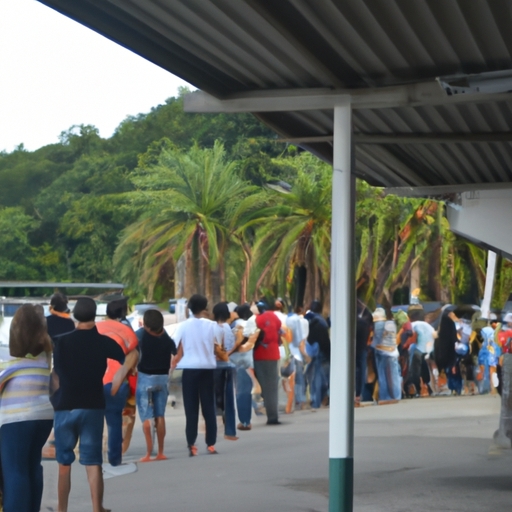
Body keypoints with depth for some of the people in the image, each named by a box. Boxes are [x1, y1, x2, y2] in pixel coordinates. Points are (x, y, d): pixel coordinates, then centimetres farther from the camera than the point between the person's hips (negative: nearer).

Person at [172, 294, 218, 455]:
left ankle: (191, 445, -2)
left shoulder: (183, 326, -4)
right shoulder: (212, 326, -2)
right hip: (207, 369, 1)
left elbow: (179, 352, -4)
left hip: (190, 370, -1)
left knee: (191, 409, 3)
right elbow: (217, 349, 2)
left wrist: (171, 366, 9)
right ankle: (211, 444, 7)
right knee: (208, 407, 8)